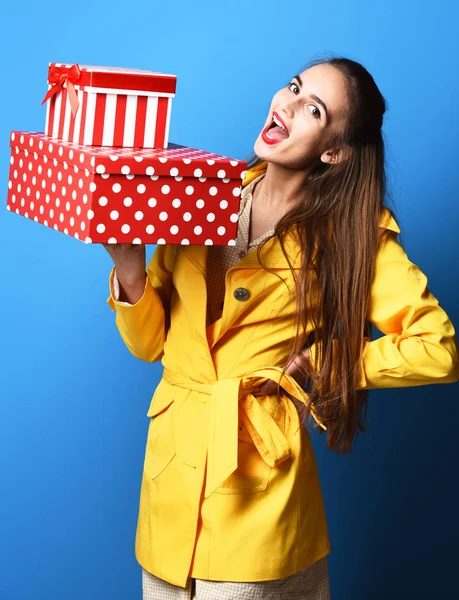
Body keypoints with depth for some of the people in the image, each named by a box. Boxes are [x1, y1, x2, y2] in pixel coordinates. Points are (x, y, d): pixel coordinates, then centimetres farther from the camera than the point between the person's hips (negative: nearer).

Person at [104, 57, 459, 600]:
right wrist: (127, 266, -13)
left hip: (257, 477, -4)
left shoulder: (348, 234, -6)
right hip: (171, 469, 4)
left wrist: (316, 365, -10)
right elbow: (149, 343, 5)